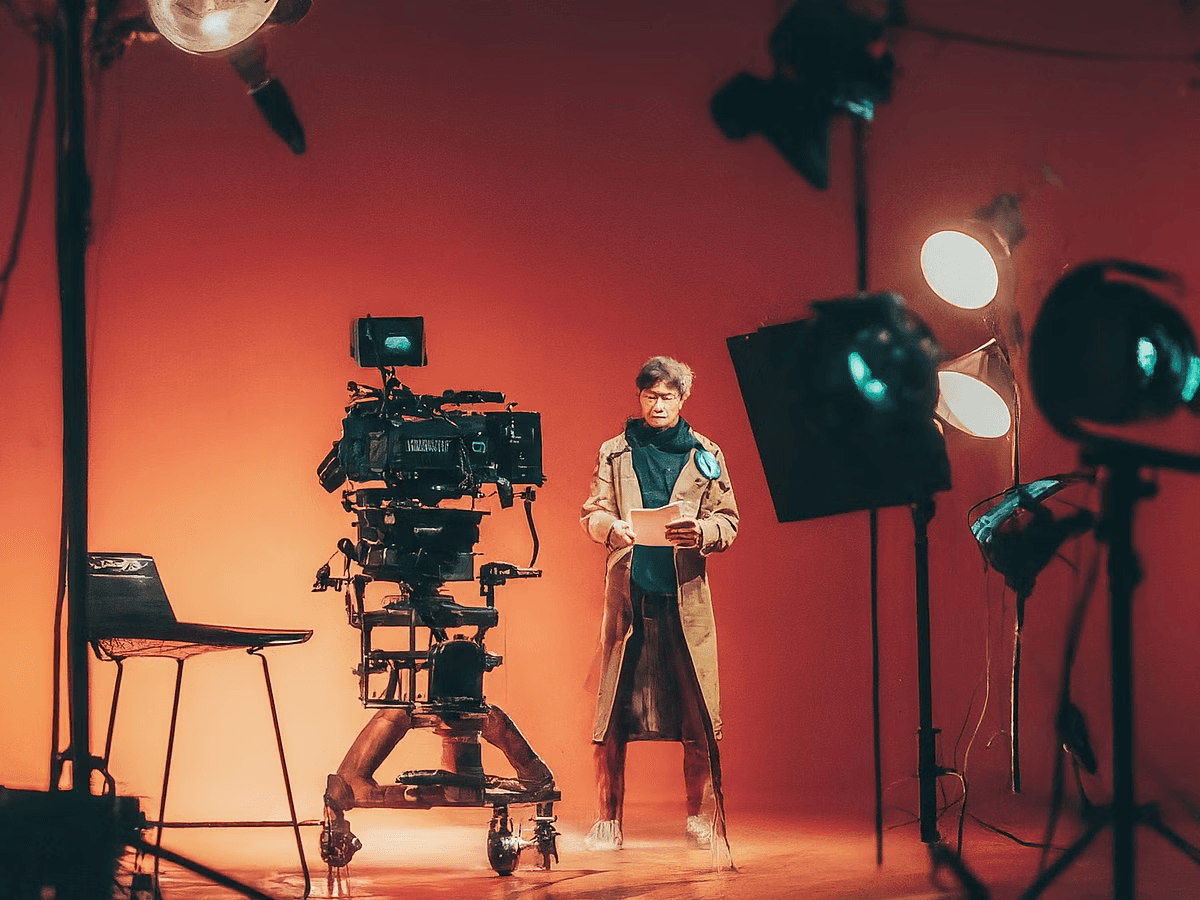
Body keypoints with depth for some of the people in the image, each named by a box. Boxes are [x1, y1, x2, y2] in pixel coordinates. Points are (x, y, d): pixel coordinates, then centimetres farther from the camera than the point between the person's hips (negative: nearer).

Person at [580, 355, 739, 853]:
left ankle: (700, 820, 6)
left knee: (698, 716, -3)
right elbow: (591, 513, 5)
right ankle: (608, 821, 5)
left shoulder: (705, 455, 11)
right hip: (626, 592, 0)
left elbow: (728, 522, 8)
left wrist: (700, 531, -14)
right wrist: (613, 527, -17)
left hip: (685, 593, 0)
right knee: (612, 711, -2)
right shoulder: (614, 452, 12)